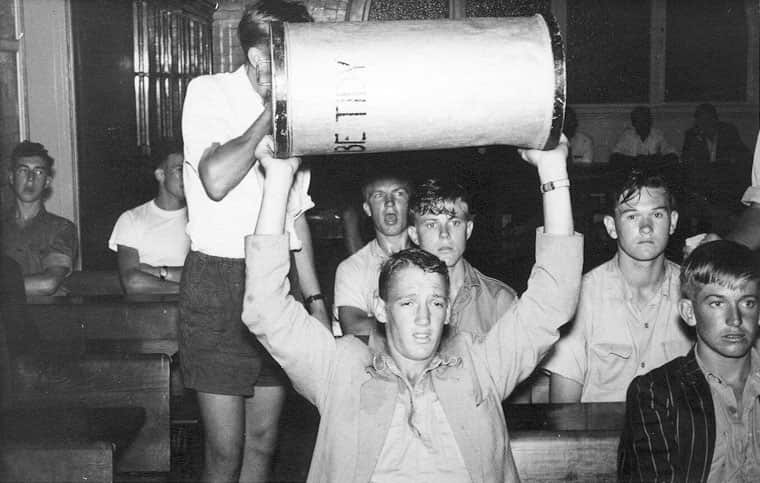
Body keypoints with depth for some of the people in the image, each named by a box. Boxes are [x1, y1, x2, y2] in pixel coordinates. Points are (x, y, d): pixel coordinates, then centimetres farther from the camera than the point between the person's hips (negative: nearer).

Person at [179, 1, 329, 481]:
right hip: (219, 283, -5)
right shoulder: (210, 93, -5)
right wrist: (272, 111, -15)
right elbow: (216, 180, -23)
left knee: (263, 441, 10)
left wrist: (316, 298, 14)